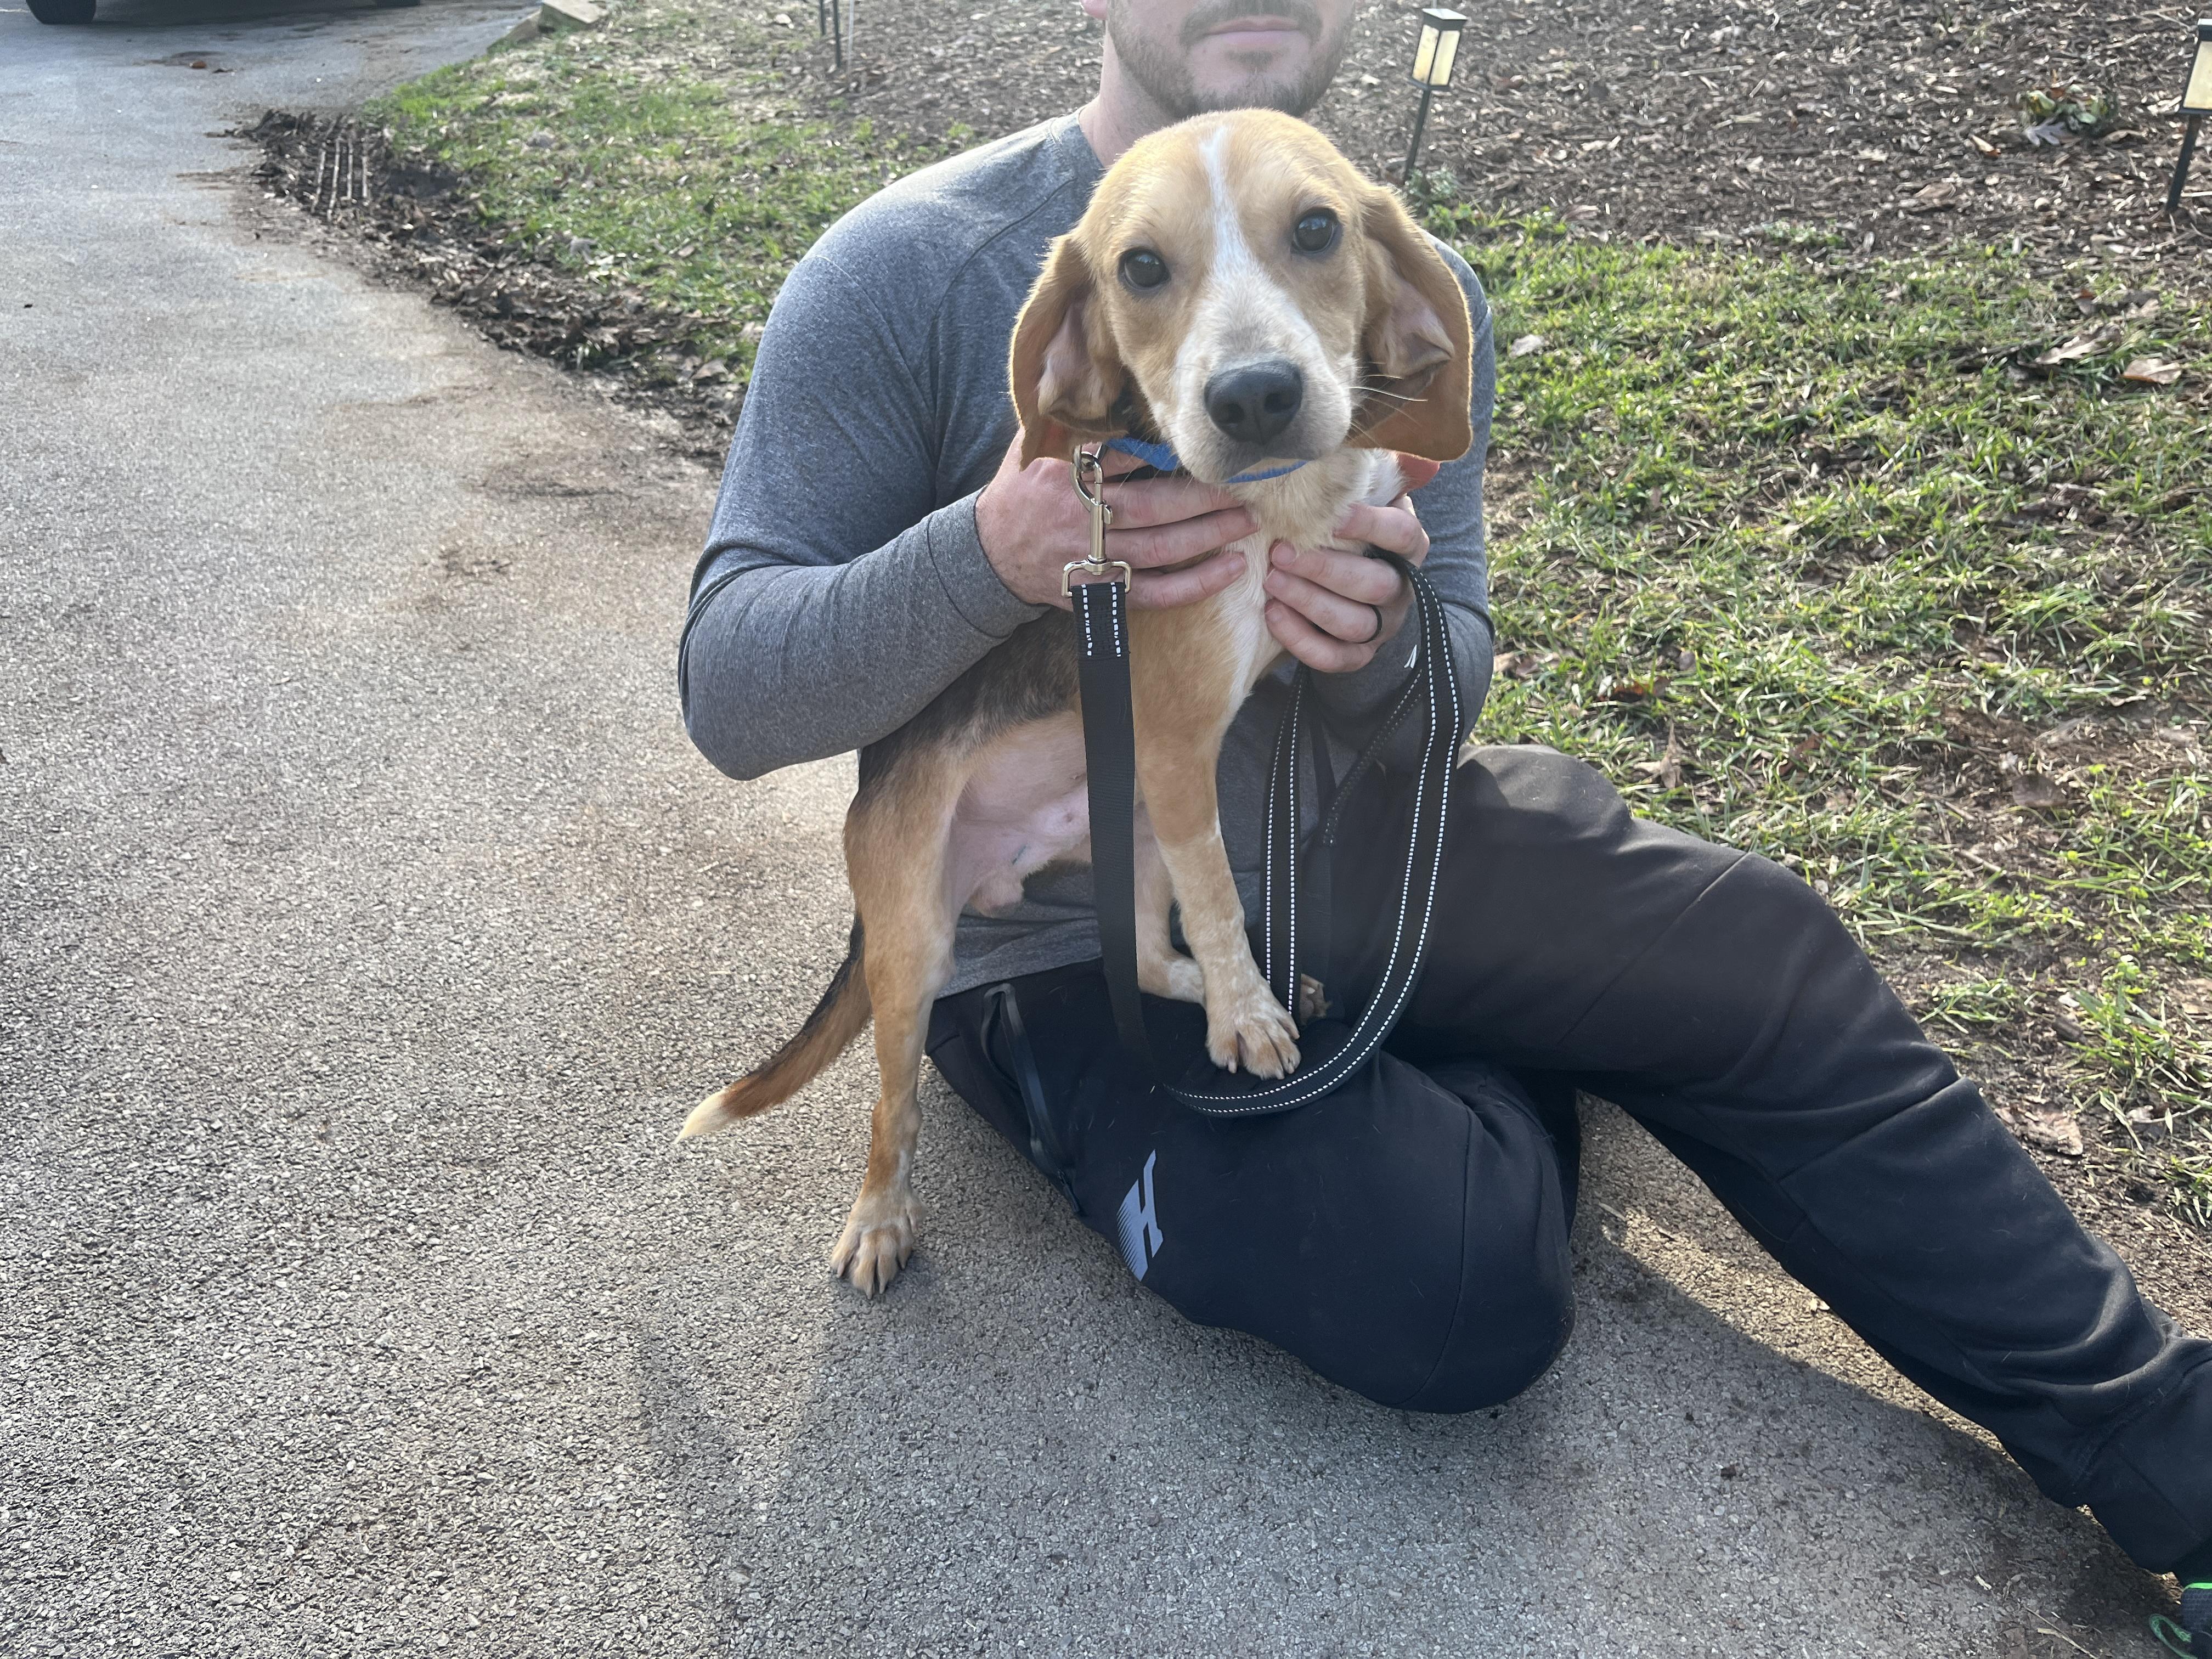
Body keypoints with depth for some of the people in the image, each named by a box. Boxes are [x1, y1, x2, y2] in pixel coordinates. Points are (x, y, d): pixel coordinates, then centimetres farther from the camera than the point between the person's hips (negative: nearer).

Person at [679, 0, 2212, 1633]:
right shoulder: (909, 272, -14)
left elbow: (1444, 687, 2)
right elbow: (730, 694, -16)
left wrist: (1380, 648, -24)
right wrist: (991, 555, -36)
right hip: (1068, 948, -4)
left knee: (1763, 957, -11)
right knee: (1460, 1294, -24)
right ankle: (1506, 1077, 12)